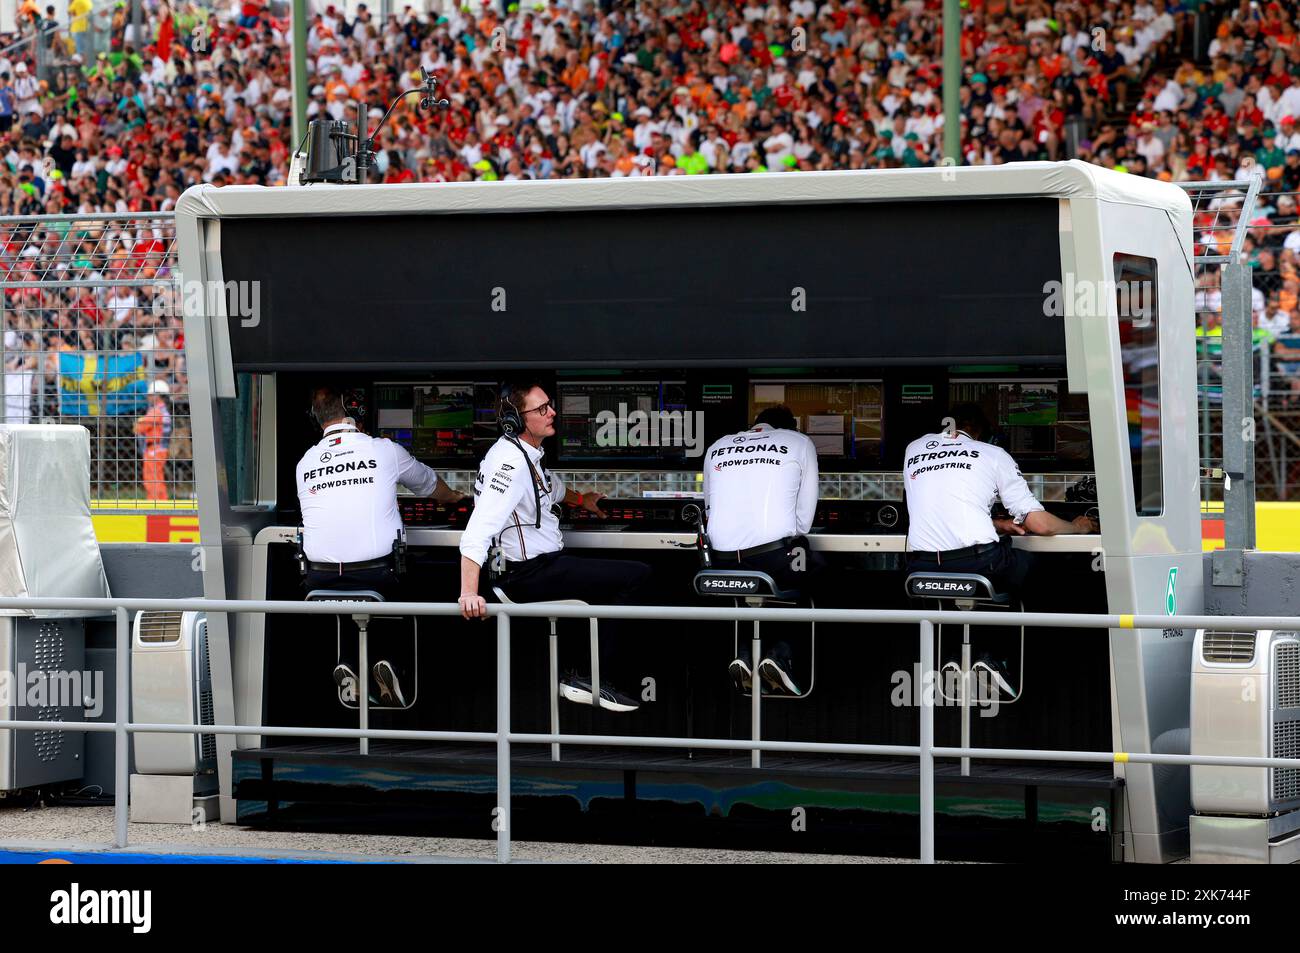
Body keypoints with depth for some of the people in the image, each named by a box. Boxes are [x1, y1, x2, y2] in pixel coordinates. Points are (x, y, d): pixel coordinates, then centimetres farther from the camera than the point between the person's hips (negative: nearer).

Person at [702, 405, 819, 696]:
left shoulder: (717, 447, 20)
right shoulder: (799, 443, 10)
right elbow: (804, 518, 8)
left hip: (724, 559, 4)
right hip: (777, 553, -4)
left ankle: (742, 653, 4)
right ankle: (781, 654, 2)